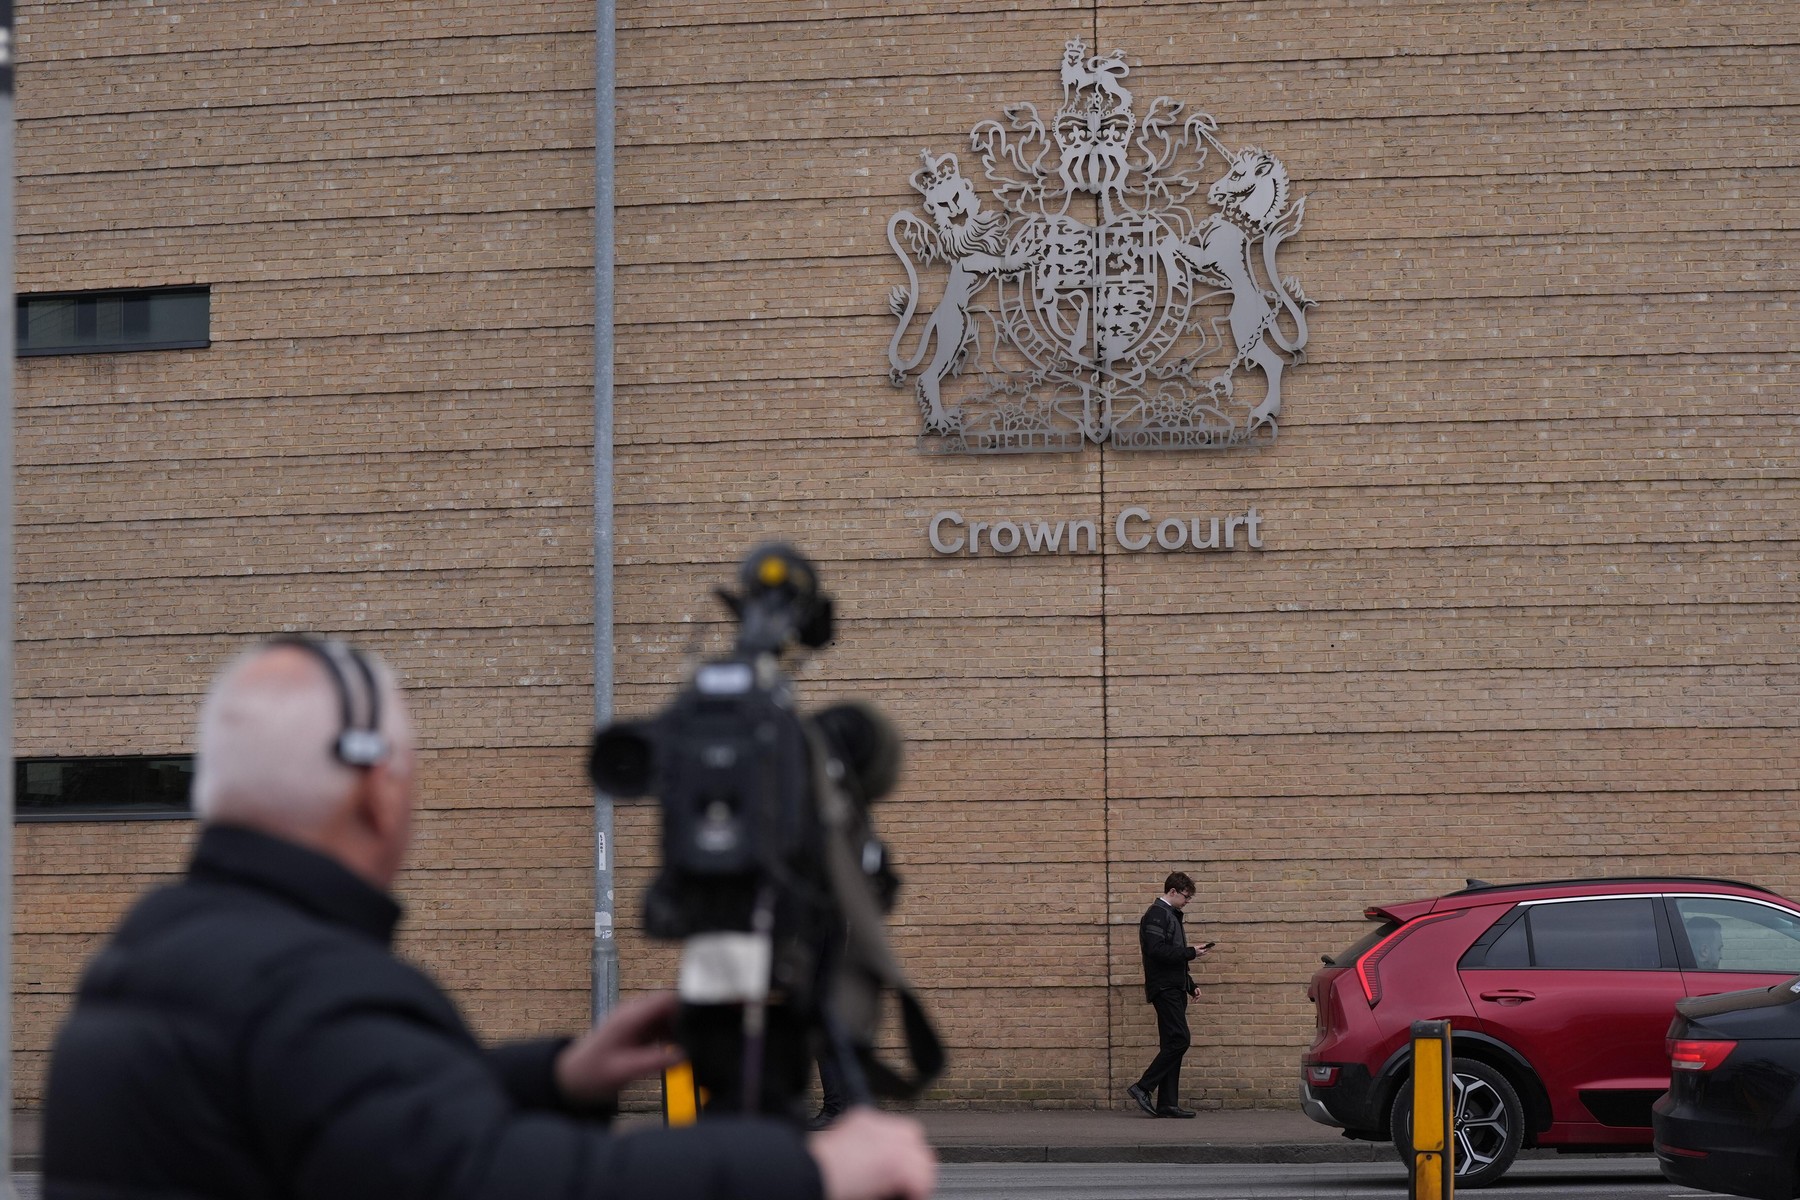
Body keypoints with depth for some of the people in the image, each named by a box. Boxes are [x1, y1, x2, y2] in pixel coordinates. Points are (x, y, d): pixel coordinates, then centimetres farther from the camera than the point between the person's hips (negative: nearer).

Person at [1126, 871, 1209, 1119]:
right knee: (1178, 1040, -15)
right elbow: (1157, 950, -22)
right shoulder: (1156, 914, -10)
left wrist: (1190, 985, 19)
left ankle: (1167, 1103, 5)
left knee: (1172, 1044, 6)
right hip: (1164, 989, -10)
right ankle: (1142, 1088, -12)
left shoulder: (1170, 915, 22)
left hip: (1175, 989, 10)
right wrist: (1191, 952, -15)